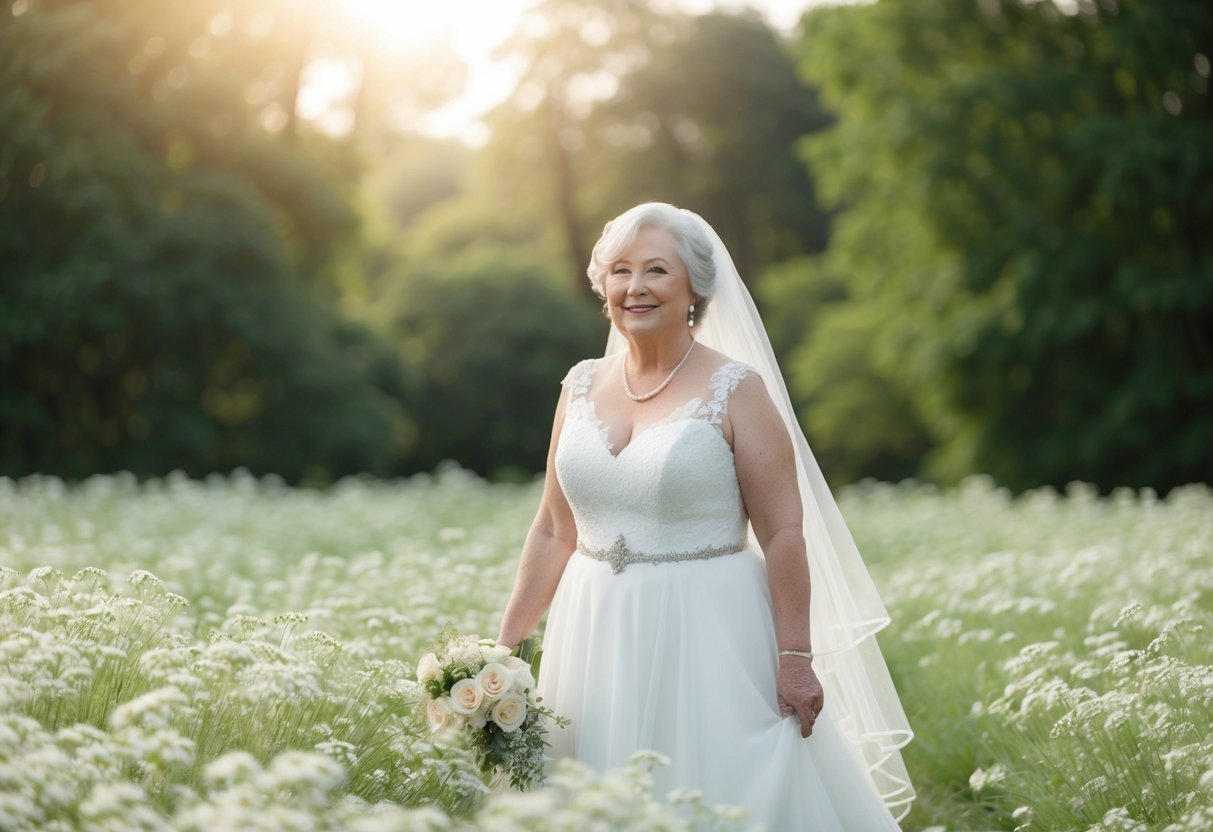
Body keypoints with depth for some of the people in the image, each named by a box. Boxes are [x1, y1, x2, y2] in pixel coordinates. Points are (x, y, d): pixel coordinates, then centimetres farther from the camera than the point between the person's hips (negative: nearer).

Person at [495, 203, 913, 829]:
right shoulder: (582, 386, 7)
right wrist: (505, 645, 9)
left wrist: (796, 659, -13)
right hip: (597, 638, 5)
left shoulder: (736, 390, -7)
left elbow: (784, 532, -9)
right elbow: (553, 532, 11)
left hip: (707, 636, -4)